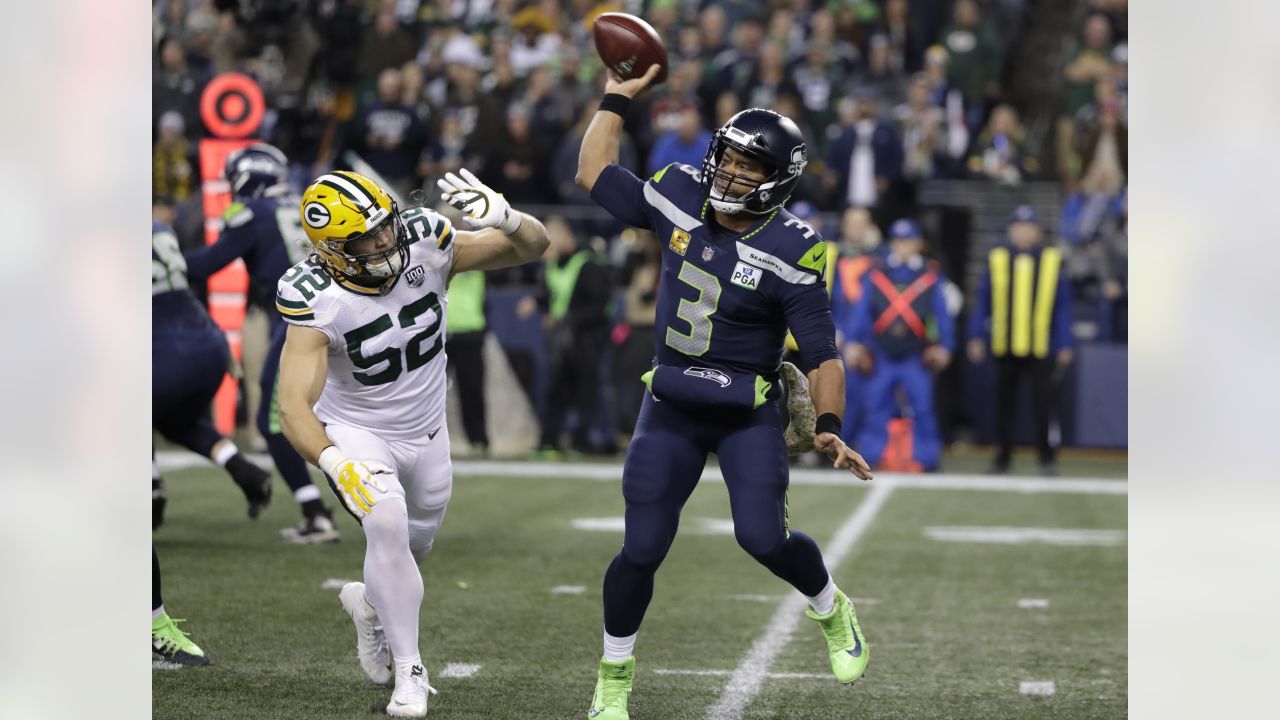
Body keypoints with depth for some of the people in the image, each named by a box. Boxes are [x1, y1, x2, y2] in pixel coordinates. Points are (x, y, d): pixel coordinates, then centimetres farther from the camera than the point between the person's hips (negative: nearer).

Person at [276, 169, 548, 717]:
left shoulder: (425, 246, -21)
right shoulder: (317, 301, -30)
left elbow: (533, 246, -14)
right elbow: (295, 405, -35)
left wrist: (503, 218, -38)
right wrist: (335, 463, -53)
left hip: (426, 434, 4)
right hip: (356, 435, -4)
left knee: (413, 549, 19)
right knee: (387, 522, -30)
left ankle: (369, 603, 55)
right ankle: (409, 671, -16)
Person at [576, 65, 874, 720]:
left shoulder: (791, 251, -15)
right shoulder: (680, 197, -3)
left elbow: (822, 352, -13)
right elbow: (595, 175, 12)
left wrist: (828, 428, -25)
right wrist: (616, 99, 12)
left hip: (748, 413, -3)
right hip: (672, 407, 3)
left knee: (764, 536, -17)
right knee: (641, 550, -1)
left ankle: (832, 611, 17)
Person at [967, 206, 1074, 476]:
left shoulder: (1052, 261, 3)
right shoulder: (996, 260, 4)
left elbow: (1062, 307, 4)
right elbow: (983, 302, 6)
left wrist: (1064, 345, 0)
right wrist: (977, 337, 1)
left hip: (1040, 349, -1)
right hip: (1004, 348, 1)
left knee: (1043, 403, -3)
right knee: (1004, 403, 8)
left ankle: (1046, 456, 8)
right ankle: (1003, 457, 16)